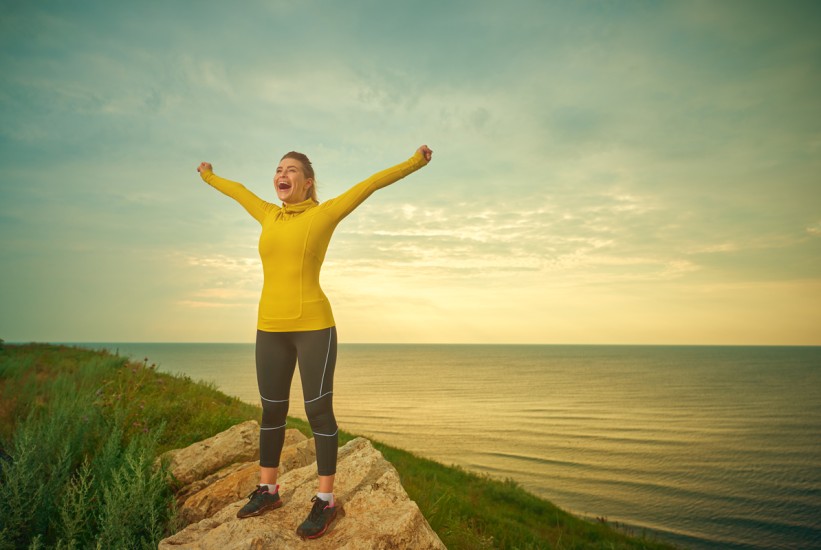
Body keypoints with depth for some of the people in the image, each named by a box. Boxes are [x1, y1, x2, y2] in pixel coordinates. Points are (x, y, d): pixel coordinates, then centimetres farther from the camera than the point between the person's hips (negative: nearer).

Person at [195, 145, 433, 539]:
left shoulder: (324, 213, 0)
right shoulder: (268, 216, 14)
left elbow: (371, 184, -1)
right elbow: (238, 191, 32)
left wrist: (414, 162, -2)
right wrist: (209, 177, 48)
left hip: (313, 326, -5)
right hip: (270, 329, 6)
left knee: (318, 410, 0)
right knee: (271, 410, 13)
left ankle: (325, 501, 11)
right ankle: (267, 490, 28)